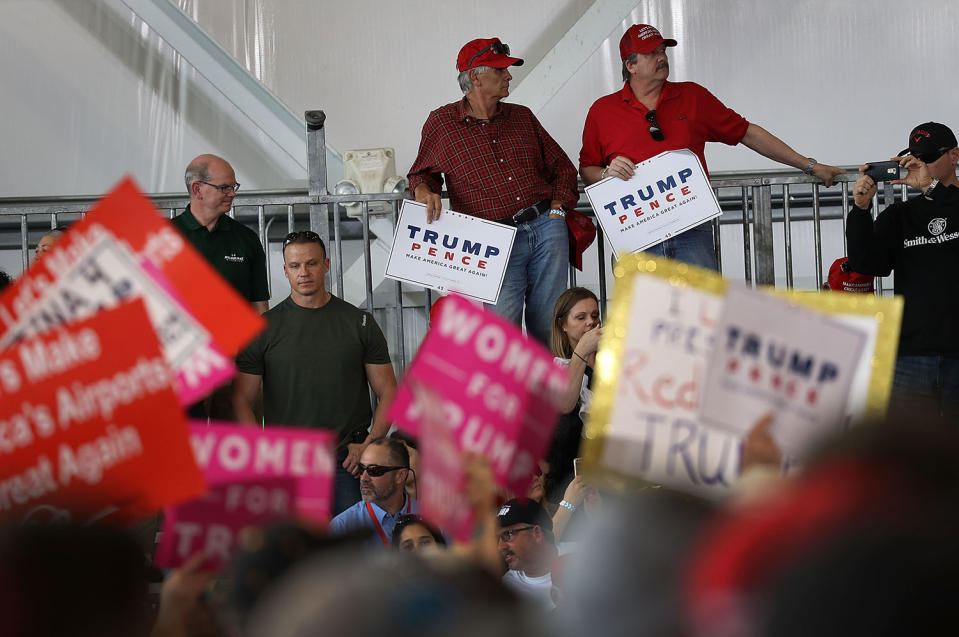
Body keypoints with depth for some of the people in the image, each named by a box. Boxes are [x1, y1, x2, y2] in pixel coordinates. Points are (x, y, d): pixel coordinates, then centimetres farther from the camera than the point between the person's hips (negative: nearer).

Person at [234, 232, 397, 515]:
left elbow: (388, 393, 8)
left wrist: (369, 445, -6)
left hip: (348, 461, 1)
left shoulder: (359, 323, 7)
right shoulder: (264, 328, 5)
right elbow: (242, 399, 5)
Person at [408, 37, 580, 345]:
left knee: (549, 327, 3)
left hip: (547, 227, 4)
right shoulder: (441, 122, 7)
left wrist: (557, 208, 7)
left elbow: (561, 165, 22)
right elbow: (421, 173, 14)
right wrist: (425, 192, -9)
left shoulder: (523, 117, 17)